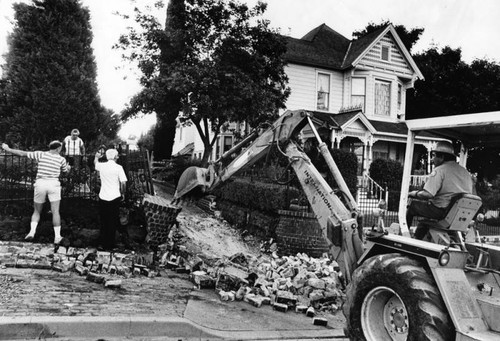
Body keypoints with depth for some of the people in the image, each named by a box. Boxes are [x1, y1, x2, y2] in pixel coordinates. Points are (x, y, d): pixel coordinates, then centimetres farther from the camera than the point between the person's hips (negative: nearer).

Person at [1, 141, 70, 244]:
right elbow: (66, 171, 21)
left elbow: (22, 153, 6)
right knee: (55, 212, -1)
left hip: (40, 183, 1)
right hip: (53, 184, -1)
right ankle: (57, 237, -4)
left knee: (37, 212, 15)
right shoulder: (61, 159, 5)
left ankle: (32, 231, -2)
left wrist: (8, 149, 20)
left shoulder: (41, 154, 3)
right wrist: (68, 167, 46)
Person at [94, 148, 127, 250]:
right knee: (112, 222, 7)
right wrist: (123, 193, 5)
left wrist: (97, 156, 47)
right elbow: (123, 183, -12)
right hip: (114, 197, -3)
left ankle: (103, 243, 22)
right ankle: (110, 244, 12)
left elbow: (95, 163, 25)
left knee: (103, 222, 14)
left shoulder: (102, 166, 1)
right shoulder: (118, 168, -9)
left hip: (103, 197, 3)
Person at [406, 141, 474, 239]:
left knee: (412, 204, 9)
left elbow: (427, 194, -23)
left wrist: (415, 193, -3)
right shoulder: (465, 172, 10)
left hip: (442, 212, -8)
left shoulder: (440, 170, -13)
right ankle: (417, 238, 36)